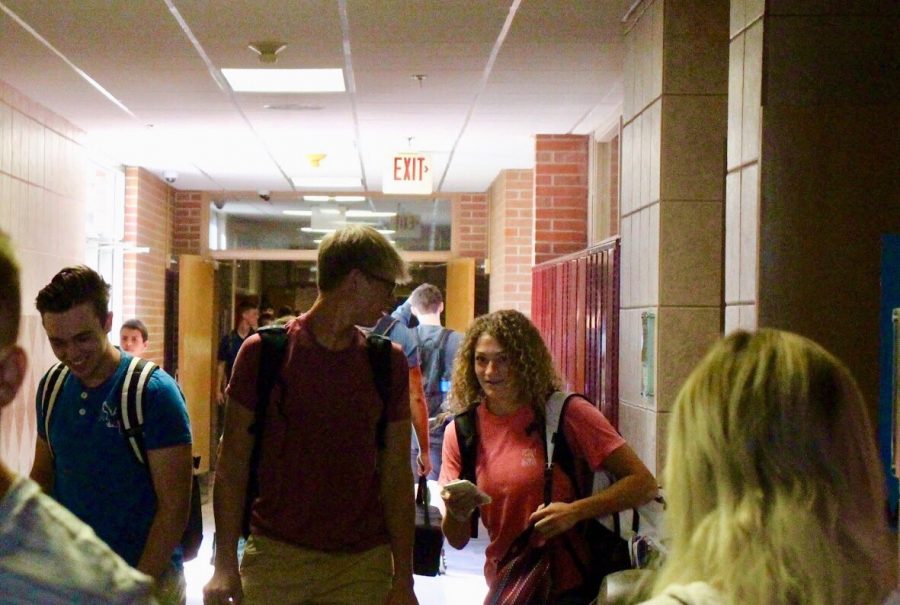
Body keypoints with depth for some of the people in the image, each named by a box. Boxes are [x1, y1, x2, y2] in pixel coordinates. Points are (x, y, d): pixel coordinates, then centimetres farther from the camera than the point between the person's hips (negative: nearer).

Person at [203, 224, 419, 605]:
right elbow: (232, 463, 0)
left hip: (362, 564, 2)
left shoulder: (388, 363, 5)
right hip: (275, 556, -2)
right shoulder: (263, 352, -2)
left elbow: (396, 474, 5)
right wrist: (225, 564, -5)